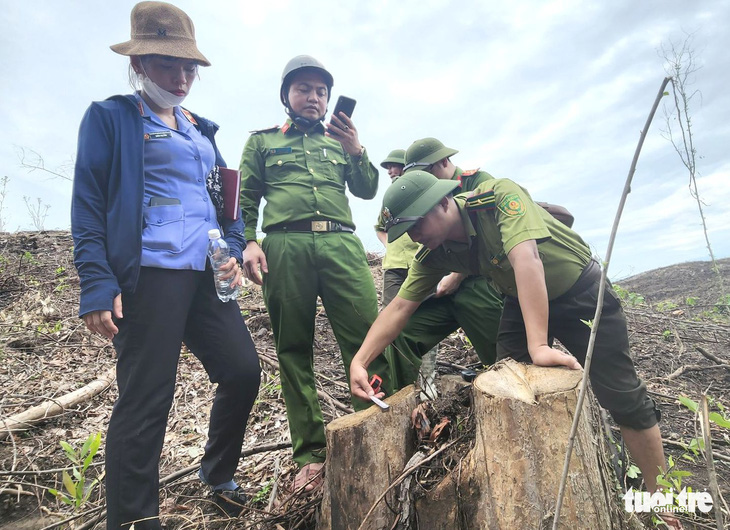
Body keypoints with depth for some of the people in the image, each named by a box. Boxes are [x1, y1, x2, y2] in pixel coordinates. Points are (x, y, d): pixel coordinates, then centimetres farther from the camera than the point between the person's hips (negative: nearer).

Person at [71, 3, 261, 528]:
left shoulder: (201, 129, 23)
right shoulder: (110, 117, 6)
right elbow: (88, 204, -1)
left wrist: (235, 252, 5)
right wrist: (97, 283, -12)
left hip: (206, 275, 6)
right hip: (149, 275, -6)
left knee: (244, 370, 5)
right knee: (145, 400, -4)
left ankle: (218, 475, 30)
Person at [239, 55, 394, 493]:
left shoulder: (340, 140, 26)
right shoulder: (262, 141, 22)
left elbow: (368, 191, 17)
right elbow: (246, 197, 13)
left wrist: (357, 151, 1)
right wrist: (248, 242, -3)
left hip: (341, 243, 2)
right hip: (285, 246, -1)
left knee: (368, 337, -11)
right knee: (294, 350, -1)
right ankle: (311, 453, 8)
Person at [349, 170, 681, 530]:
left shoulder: (500, 197, -31)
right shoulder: (434, 255, -14)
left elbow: (526, 259, -42)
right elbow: (400, 306, -13)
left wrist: (539, 345, -48)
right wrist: (359, 361, -23)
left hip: (581, 292, -4)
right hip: (522, 302, 5)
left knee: (624, 398, -4)